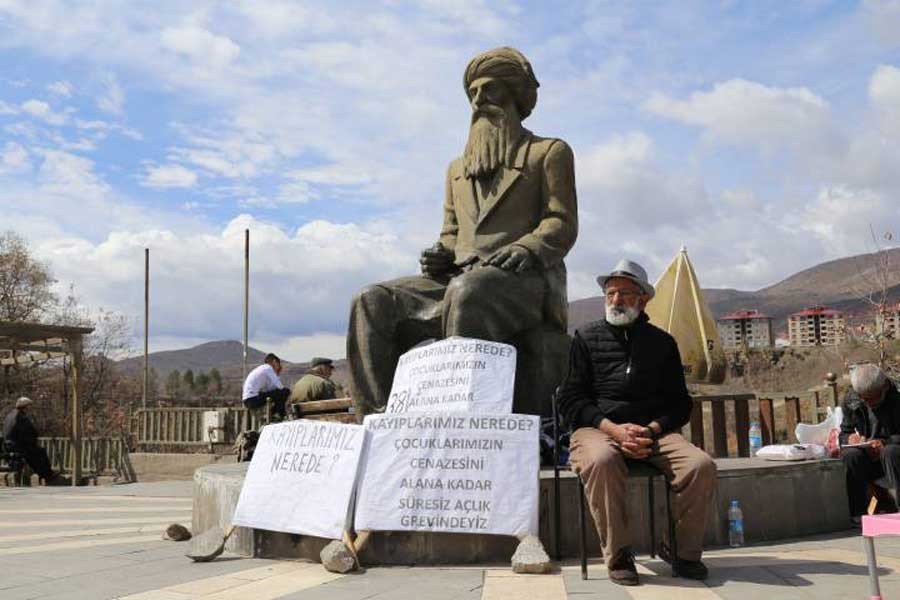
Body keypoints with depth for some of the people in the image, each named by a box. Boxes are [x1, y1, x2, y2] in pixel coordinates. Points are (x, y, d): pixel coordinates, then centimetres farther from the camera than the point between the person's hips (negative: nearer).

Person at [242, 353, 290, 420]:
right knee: (285, 391, -9)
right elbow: (279, 387, -10)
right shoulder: (268, 368, -3)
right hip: (253, 399, -10)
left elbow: (270, 388, 19)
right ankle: (279, 414, 3)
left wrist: (277, 374, 22)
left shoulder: (261, 369, 24)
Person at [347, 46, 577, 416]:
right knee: (371, 303, -20)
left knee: (467, 293, -41)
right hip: (459, 280, 6)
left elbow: (562, 224, 2)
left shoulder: (549, 152, 14)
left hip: (523, 281, -5)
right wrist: (440, 256, 3)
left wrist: (524, 249, -18)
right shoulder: (458, 169, 31)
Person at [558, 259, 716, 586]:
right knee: (601, 461, -37)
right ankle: (618, 556, -23)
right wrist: (614, 429, -13)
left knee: (701, 465, -25)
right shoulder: (587, 338, 11)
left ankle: (685, 552, -4)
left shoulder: (662, 342, 17)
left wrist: (651, 430, -9)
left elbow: (680, 402, 13)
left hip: (654, 429, 2)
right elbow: (570, 400, 3)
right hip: (597, 427, -2)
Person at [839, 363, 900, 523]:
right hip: (868, 458, 3)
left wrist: (885, 443, -30)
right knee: (851, 455, -31)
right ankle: (858, 513, -27)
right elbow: (844, 433, 9)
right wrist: (850, 438, -15)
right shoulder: (851, 401, 2)